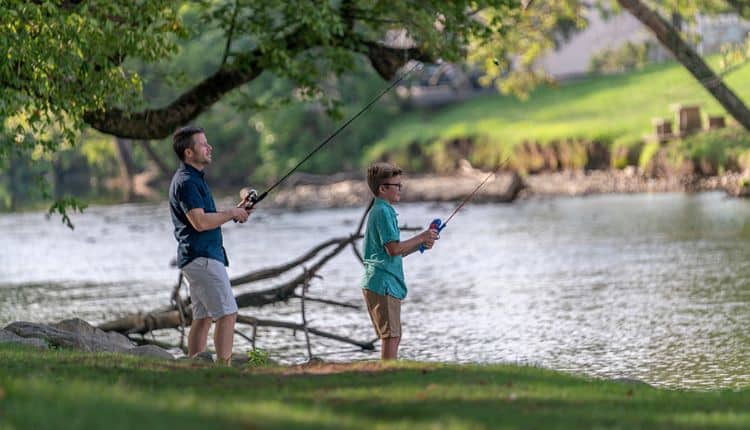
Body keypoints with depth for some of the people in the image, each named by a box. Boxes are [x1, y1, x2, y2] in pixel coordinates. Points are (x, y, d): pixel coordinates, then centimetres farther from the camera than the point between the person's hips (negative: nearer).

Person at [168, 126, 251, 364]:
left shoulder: (193, 179, 18)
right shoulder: (186, 181, -15)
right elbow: (200, 222, -24)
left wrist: (235, 213, 10)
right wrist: (232, 213, -12)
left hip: (198, 257, 10)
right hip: (202, 257, -10)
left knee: (203, 317, 9)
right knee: (227, 313, -11)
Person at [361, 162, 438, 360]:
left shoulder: (385, 211, 20)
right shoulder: (383, 212, -13)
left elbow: (399, 252, 21)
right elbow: (393, 248, -20)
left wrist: (421, 243, 7)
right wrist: (422, 238, -10)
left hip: (389, 283, 10)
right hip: (383, 284, -10)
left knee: (394, 336, 13)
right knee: (390, 336, -10)